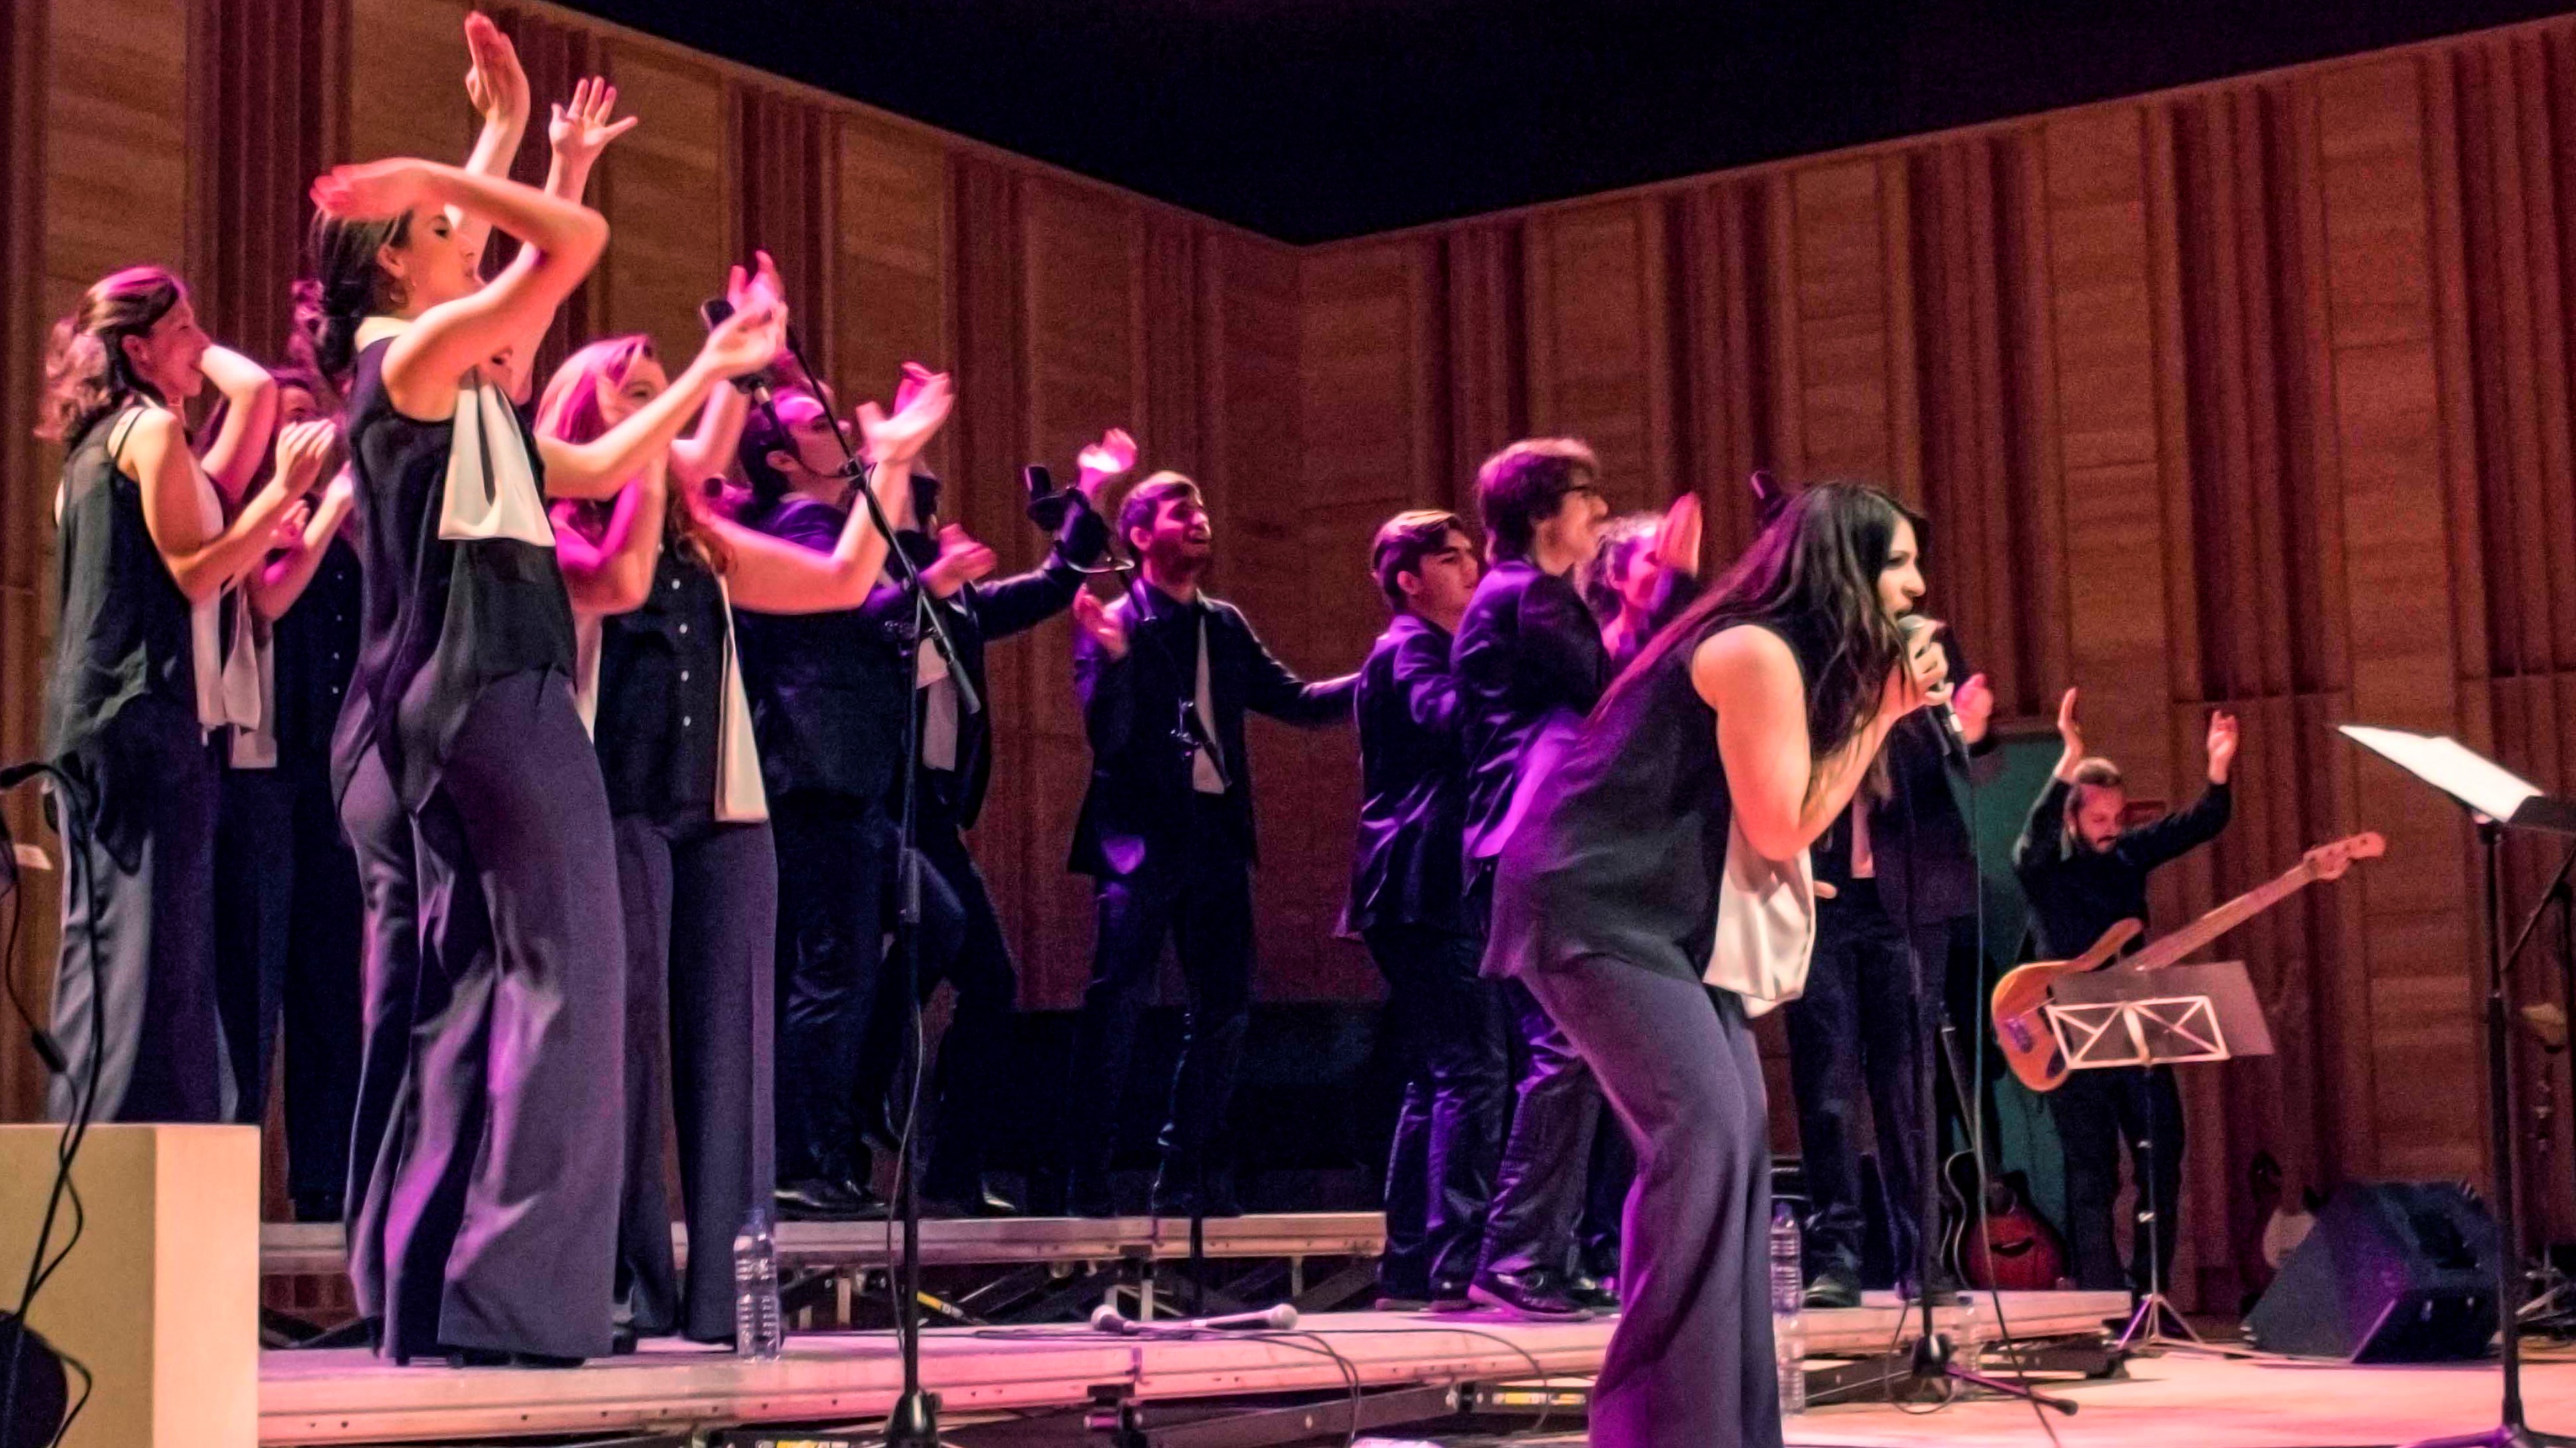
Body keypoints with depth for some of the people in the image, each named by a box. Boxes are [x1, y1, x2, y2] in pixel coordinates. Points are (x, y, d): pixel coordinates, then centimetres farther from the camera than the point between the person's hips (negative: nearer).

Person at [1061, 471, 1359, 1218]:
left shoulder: (1226, 626, 14)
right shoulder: (1113, 623, -4)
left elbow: (1296, 702, 13)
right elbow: (1107, 737, -14)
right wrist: (1111, 654, -30)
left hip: (1215, 835, 6)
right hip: (1142, 839, -6)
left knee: (1225, 1008, 7)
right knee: (1116, 1007, -7)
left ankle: (1185, 1173, 18)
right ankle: (1088, 1180, -1)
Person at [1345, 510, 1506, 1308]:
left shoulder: (1441, 650, 25)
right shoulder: (1408, 649, -7)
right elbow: (1451, 716, -27)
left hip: (1438, 890, 11)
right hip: (1427, 890, -11)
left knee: (1438, 1079, 11)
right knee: (1475, 1070, -16)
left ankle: (1410, 1264, 14)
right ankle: (1459, 1261, -20)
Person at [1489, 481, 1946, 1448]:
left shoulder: (1795, 658, 15)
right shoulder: (1758, 651, -15)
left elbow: (1776, 832, 11)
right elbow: (1782, 829, -15)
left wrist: (1884, 712, 6)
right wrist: (1882, 714, -9)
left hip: (1664, 917, 10)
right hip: (1601, 911, -10)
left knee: (1735, 1143, 5)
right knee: (1702, 1134, -20)